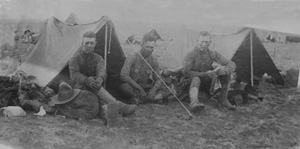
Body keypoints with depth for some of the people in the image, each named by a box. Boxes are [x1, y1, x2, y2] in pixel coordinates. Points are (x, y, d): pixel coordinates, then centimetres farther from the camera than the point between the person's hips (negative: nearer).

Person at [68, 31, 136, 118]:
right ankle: (120, 106, -47)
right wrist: (87, 81, -37)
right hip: (81, 88, -5)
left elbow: (102, 71, -13)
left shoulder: (98, 58, 8)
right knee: (92, 85, -34)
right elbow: (75, 75, -15)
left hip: (95, 91, 5)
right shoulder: (74, 59, 2)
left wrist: (100, 79, -40)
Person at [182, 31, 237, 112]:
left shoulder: (213, 54, -3)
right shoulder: (191, 55, -14)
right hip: (192, 81, -4)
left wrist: (224, 71, -32)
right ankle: (194, 103, -65)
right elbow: (186, 72, -21)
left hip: (207, 84, 5)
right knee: (196, 79, -41)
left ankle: (223, 98, -13)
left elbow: (232, 64, -6)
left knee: (226, 71, -15)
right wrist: (205, 74, -31)